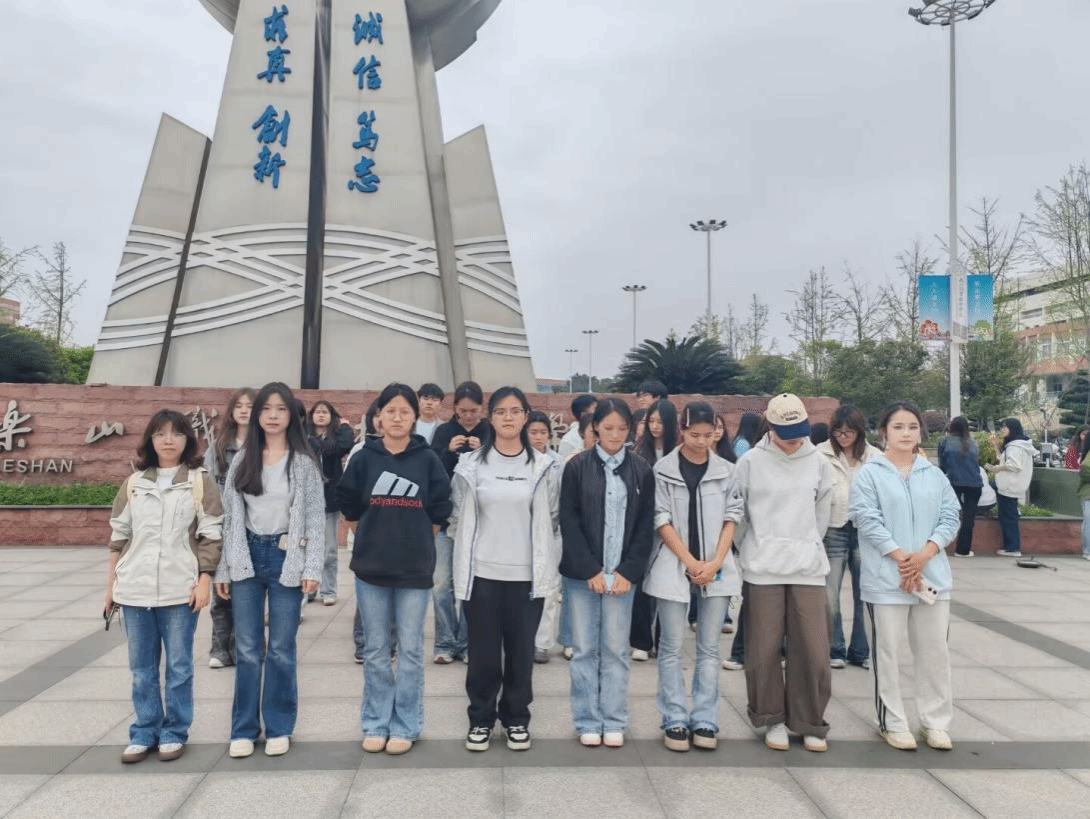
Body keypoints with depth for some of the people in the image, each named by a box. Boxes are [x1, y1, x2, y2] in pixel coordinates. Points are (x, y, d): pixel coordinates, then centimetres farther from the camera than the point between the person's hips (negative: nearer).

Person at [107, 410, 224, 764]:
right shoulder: (134, 483, 9)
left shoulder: (201, 482, -1)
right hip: (135, 588, 3)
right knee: (141, 668, 12)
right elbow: (119, 535, 12)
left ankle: (175, 732, 20)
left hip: (181, 588, -3)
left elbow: (210, 536, -3)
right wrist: (111, 584, 10)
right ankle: (144, 732, 25)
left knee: (179, 666, 6)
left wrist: (204, 581, -9)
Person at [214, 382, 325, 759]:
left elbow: (316, 518, -4)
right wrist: (223, 568, 4)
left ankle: (279, 728, 19)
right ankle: (243, 729, 20)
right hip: (247, 557, 2)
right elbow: (230, 516, 7)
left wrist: (312, 567, -11)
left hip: (286, 558, -2)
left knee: (281, 650, 6)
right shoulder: (242, 460, 6)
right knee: (247, 650, 8)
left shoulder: (304, 463, -2)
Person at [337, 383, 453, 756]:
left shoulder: (428, 459, -2)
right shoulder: (364, 458, 0)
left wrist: (416, 540, 5)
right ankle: (376, 724, 23)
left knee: (410, 650, 6)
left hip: (415, 569, -1)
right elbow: (348, 503, 8)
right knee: (375, 651, 10)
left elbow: (440, 509, 3)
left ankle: (405, 726, 18)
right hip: (371, 567, 1)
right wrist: (376, 534, 7)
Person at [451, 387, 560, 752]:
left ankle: (516, 718, 26)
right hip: (482, 572, 0)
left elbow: (552, 518, 7)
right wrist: (469, 551, 4)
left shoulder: (541, 466, 1)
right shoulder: (472, 465, -1)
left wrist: (542, 557, 5)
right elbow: (458, 517, 5)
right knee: (483, 651, 7)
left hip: (527, 574, 0)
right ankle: (481, 719, 25)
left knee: (521, 650, 9)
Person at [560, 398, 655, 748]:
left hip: (621, 574, 1)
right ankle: (588, 722, 17)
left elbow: (645, 526, 3)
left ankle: (614, 722, 19)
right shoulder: (577, 467, -2)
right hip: (582, 573, -1)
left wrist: (627, 571, -6)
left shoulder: (642, 470, 4)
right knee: (585, 649, 6)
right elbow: (568, 522, -4)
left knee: (615, 650, 7)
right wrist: (591, 570, -10)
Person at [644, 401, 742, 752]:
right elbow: (661, 520, -5)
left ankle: (705, 721, 15)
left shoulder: (726, 470, 5)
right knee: (671, 648, 4)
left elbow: (731, 518, 5)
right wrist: (691, 563, -11)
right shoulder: (663, 469, -2)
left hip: (716, 568, 2)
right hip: (673, 566, -2)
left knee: (709, 648, 7)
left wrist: (715, 562, -8)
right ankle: (675, 721, 13)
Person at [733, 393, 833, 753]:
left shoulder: (818, 463, 5)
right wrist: (752, 550, 9)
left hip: (808, 568, 2)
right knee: (764, 649, 4)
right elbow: (737, 515, 4)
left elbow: (821, 514, 14)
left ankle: (809, 722, 18)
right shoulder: (750, 462, -2)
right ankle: (773, 719, 22)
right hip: (762, 569, -2)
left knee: (813, 649, 1)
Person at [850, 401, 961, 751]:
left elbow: (949, 518, 5)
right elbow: (867, 519, -10)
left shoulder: (934, 474, 11)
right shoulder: (870, 473, -2)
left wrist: (924, 555, -11)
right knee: (889, 652, 4)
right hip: (886, 578, -4)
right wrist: (901, 558, -15)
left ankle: (935, 722, 25)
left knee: (934, 651, 10)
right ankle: (893, 723, 16)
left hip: (933, 575, 4)